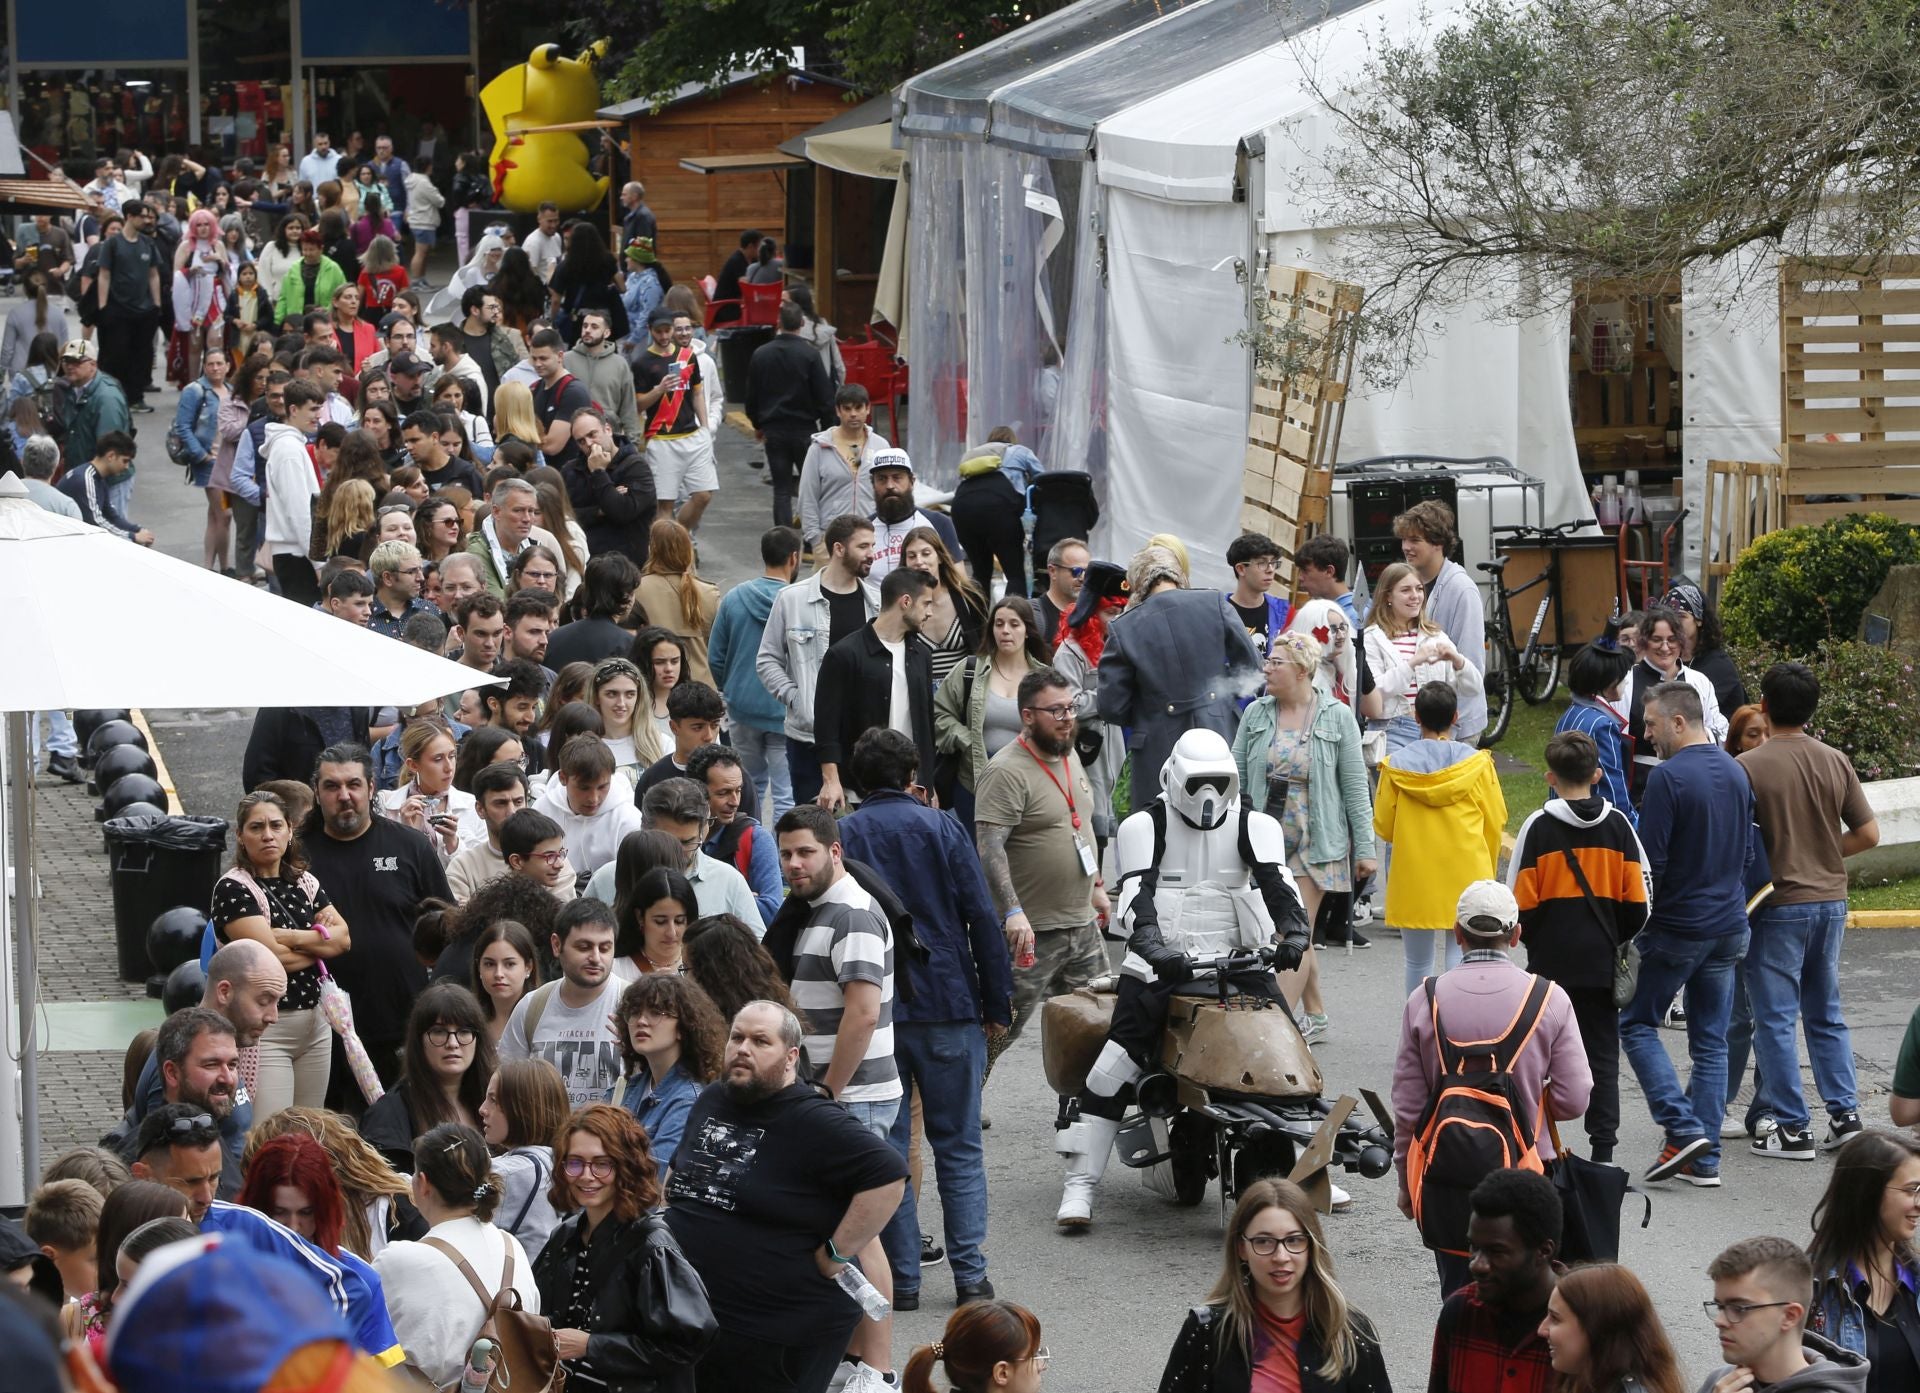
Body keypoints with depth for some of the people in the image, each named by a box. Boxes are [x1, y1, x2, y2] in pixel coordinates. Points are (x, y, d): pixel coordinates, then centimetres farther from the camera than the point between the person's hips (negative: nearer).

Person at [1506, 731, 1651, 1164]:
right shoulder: (1618, 825, 0)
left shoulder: (1539, 826, -8)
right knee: (1602, 1056, 7)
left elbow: (1522, 902, -7)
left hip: (1550, 964, -2)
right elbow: (1637, 900, 1)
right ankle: (1603, 1149, 4)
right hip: (1602, 965, 2)